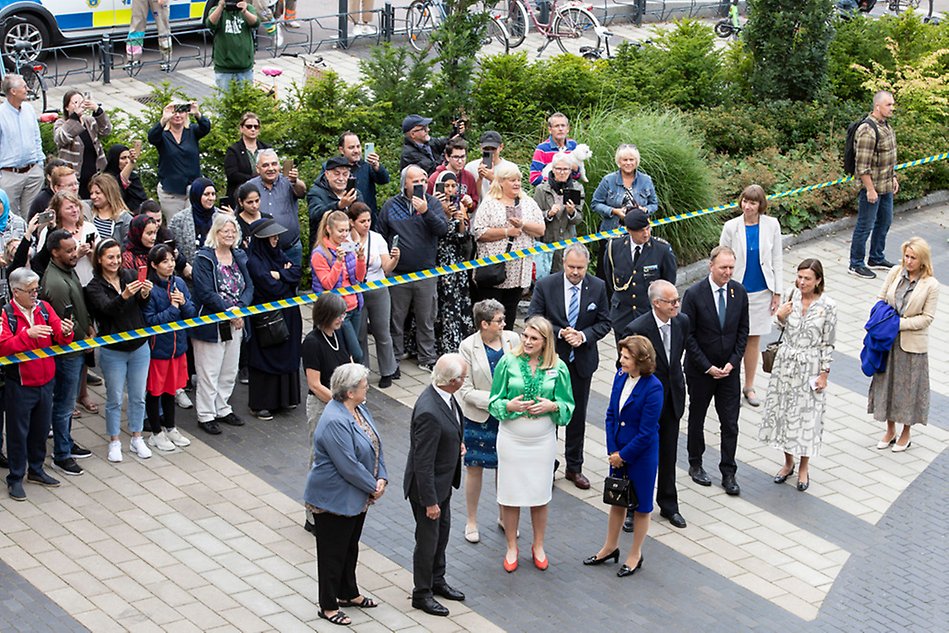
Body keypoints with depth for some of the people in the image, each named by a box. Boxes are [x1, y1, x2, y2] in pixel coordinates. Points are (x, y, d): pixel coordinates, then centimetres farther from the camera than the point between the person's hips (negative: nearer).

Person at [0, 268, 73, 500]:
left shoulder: (44, 308, 1)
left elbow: (60, 337, 0)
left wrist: (66, 333, -22)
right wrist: (28, 335, -32)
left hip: (45, 381, 5)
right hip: (19, 384, -5)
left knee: (41, 429, 17)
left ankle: (36, 470, 33)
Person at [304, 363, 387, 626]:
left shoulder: (360, 409, 0)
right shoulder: (335, 422, -30)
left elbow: (376, 445, 6)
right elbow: (349, 466, -29)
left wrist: (382, 478, -7)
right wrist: (373, 487, -16)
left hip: (356, 497, 9)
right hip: (333, 500, -9)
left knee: (351, 547, 24)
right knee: (333, 553, 7)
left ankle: (349, 594, 42)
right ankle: (328, 606, 22)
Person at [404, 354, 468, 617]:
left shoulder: (443, 395, -7)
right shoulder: (429, 412, -35)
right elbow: (423, 462, -29)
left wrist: (456, 443, 2)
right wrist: (430, 501, -23)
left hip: (444, 481, 9)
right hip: (427, 486, -9)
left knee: (442, 532, 24)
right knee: (428, 540, 9)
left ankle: (437, 581, 44)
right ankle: (422, 594, 28)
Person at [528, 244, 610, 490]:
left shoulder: (598, 287, -4)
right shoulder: (545, 285, -11)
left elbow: (604, 322, 2)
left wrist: (584, 335, -16)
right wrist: (559, 333, -21)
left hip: (583, 359, 2)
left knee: (578, 415, 13)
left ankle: (574, 467, 26)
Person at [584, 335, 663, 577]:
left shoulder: (653, 388, -24)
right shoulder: (620, 377, -4)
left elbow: (646, 432, -21)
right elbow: (611, 414, 3)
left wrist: (623, 455, -13)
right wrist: (612, 450, -4)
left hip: (641, 454, -6)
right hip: (618, 452, 6)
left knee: (641, 505, 11)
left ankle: (635, 555, 27)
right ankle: (610, 547, 38)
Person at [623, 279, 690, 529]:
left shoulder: (682, 322, -5)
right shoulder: (637, 329, -22)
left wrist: (677, 383, 13)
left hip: (672, 398, 5)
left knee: (669, 455, 16)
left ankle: (669, 505, 31)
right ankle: (632, 509, 20)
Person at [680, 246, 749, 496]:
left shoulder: (739, 292, -4)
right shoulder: (694, 294, -16)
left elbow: (743, 331, 4)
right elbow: (688, 336, -12)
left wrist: (733, 362, -6)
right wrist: (707, 367, -14)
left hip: (729, 369, 3)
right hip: (700, 371, -2)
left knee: (730, 424, 2)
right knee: (697, 419, 14)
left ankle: (728, 474, 12)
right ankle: (695, 465, 31)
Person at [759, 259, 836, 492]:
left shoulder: (828, 306, -13)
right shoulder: (791, 297, -2)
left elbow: (828, 344, -8)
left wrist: (824, 374, -8)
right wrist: (780, 317, -10)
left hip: (809, 367, -4)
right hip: (786, 362, 4)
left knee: (806, 415, 5)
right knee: (783, 410, 11)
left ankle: (804, 467, 23)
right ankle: (788, 462, 30)